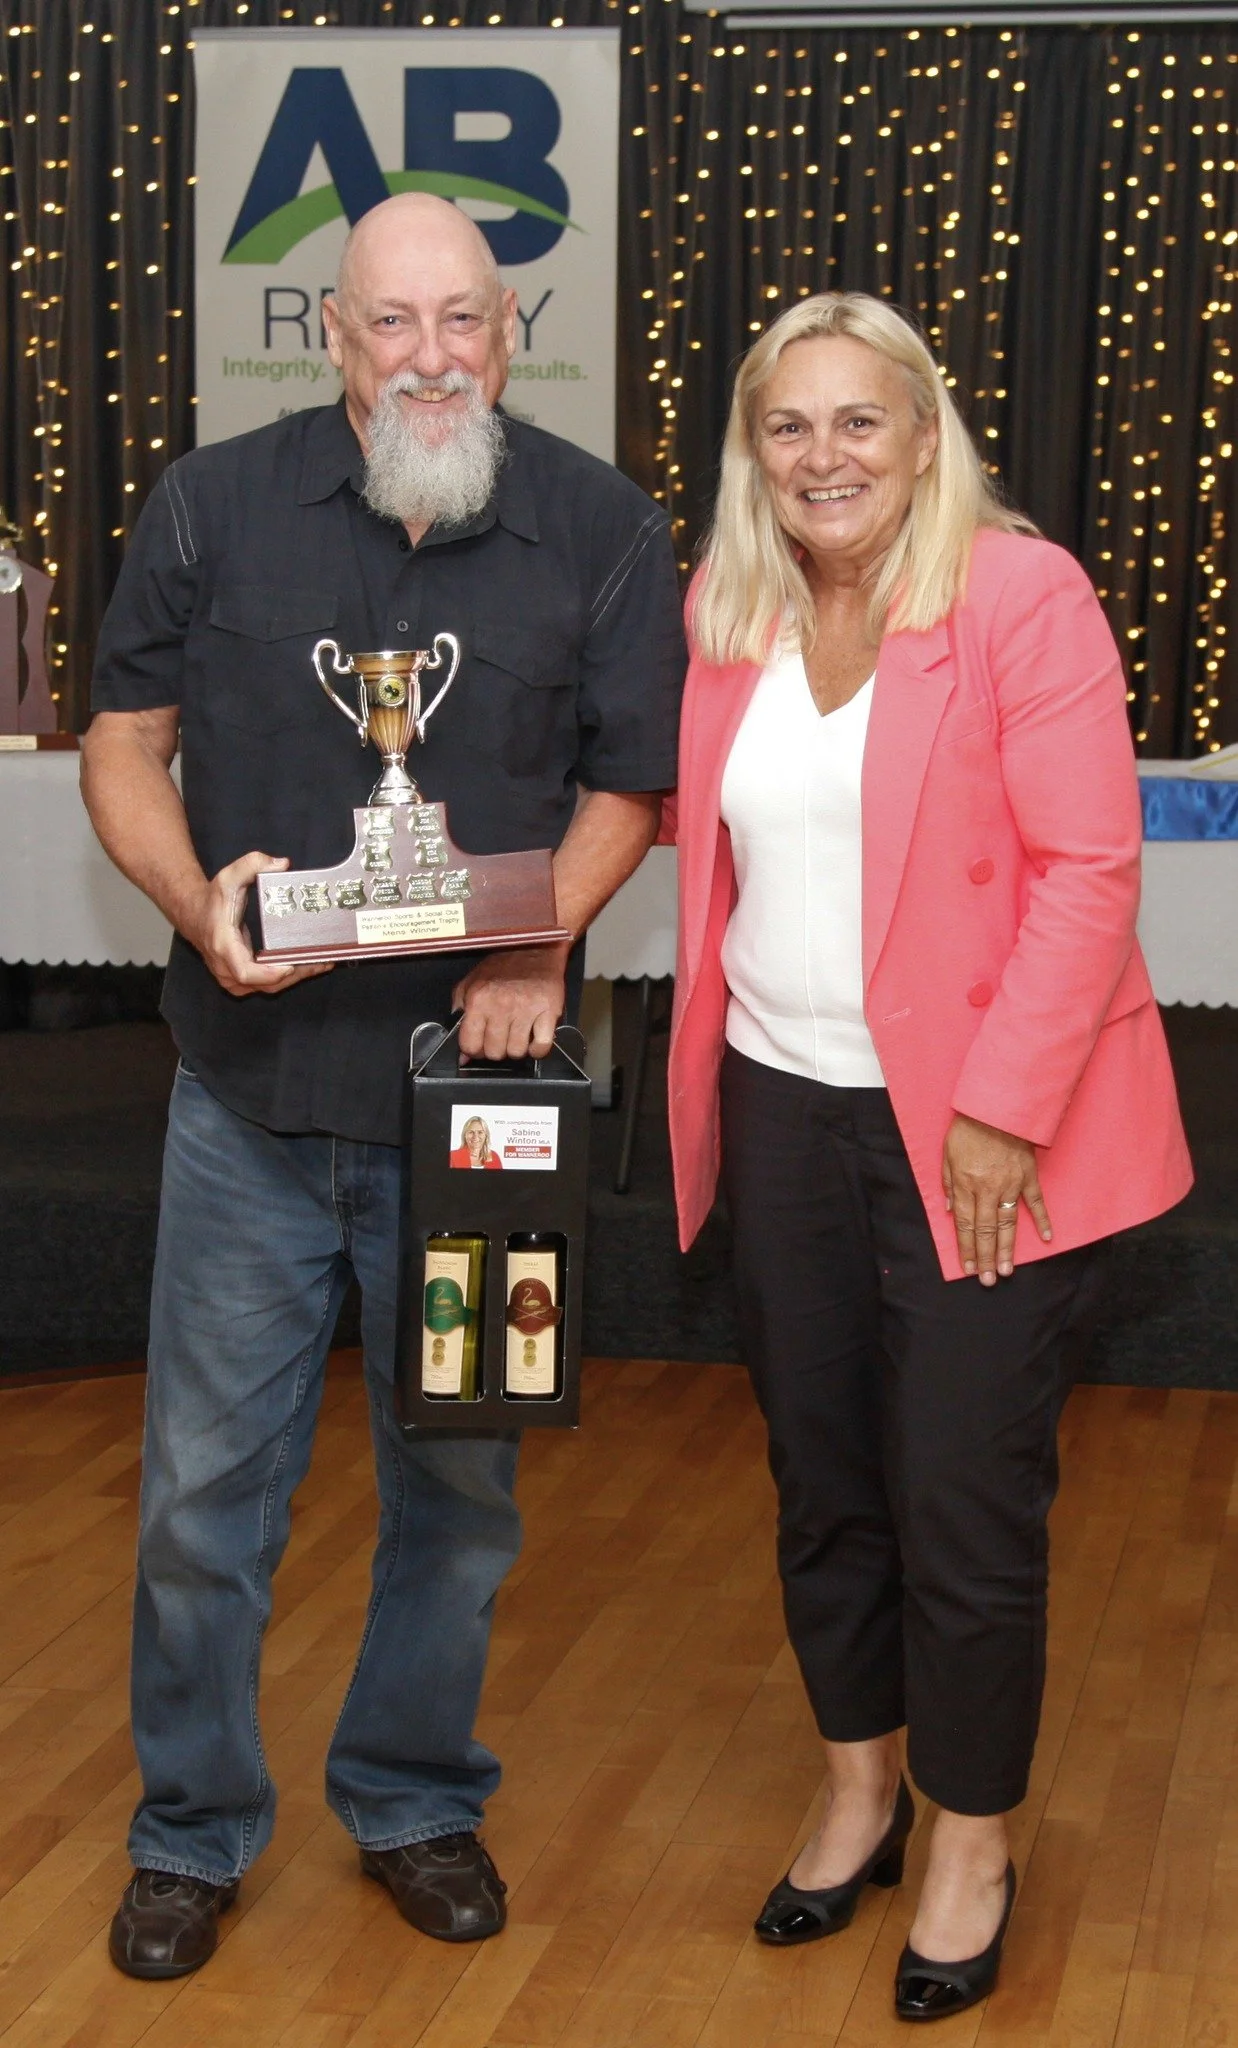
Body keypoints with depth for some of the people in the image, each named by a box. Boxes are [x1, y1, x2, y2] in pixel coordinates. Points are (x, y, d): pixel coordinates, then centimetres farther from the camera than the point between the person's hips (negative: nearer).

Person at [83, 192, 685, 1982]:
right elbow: (122, 743, 3)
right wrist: (198, 896, -16)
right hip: (255, 1086, 0)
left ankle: (415, 1804, 34)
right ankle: (192, 1833, 27)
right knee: (206, 1479, 7)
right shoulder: (213, 506, -1)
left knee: (460, 1478, 13)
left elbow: (627, 780, 4)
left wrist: (546, 939, -15)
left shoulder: (602, 531, -1)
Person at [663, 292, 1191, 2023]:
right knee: (822, 1486, 15)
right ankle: (859, 1796, 36)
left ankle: (972, 1848, 22)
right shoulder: (725, 613, 6)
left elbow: (1088, 869, -14)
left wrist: (1002, 1112, -18)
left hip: (979, 1126, -5)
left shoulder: (1021, 594, -10)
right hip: (785, 1110, 5)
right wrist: (716, 1065, 5)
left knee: (965, 1507, 2)